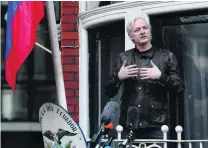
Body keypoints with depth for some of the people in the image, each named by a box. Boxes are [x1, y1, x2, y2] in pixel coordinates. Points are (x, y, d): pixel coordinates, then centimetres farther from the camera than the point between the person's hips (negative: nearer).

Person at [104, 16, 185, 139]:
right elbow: (109, 92, 12)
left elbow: (180, 88, 2)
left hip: (156, 126, -2)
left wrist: (161, 76, -13)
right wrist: (118, 77, -7)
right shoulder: (123, 58, 12)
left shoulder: (166, 56, 7)